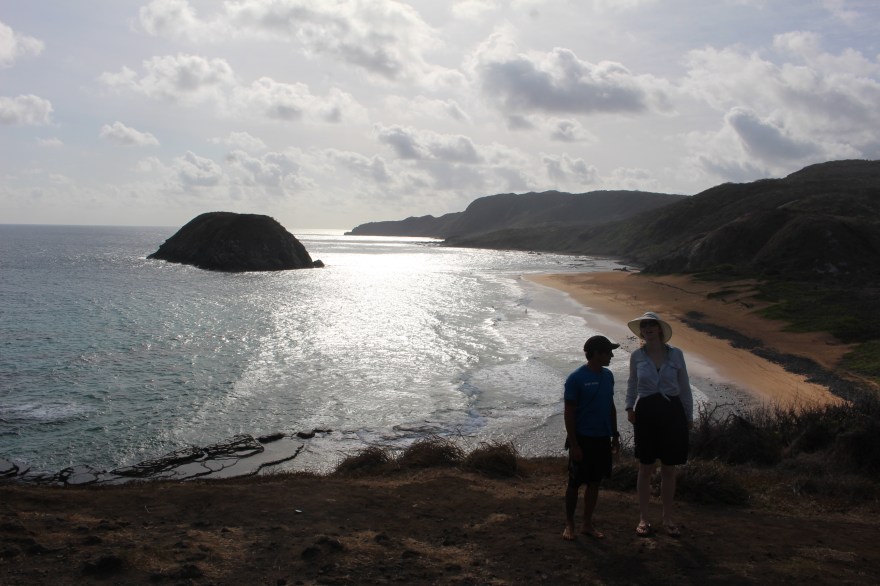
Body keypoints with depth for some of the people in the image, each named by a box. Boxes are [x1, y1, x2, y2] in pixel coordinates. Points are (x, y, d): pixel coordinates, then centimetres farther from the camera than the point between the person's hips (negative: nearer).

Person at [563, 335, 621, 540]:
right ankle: (569, 524, 19)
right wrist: (573, 444, -15)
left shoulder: (608, 376, 5)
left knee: (594, 482, 13)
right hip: (582, 439, -6)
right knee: (575, 483, 4)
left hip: (602, 438, 6)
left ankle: (587, 524, 24)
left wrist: (615, 435, 14)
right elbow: (569, 413, -13)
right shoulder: (576, 378, -15)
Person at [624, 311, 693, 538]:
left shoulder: (676, 354, -2)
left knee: (669, 469, 8)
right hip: (646, 412, 0)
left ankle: (668, 519, 23)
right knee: (646, 468, 6)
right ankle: (643, 518, 18)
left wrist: (689, 417, 7)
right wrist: (629, 407, -1)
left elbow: (684, 387, 5)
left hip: (672, 412, 0)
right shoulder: (637, 356, 0)